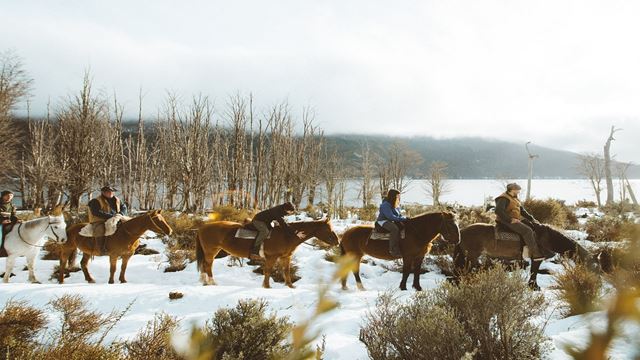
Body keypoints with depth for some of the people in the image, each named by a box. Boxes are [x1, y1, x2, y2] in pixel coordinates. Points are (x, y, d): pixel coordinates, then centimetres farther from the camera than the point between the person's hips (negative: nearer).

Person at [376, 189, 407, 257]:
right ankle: (393, 250, -34)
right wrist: (403, 219, -28)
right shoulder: (385, 205, -19)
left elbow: (399, 215, 16)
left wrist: (404, 218, -6)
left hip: (393, 221, 9)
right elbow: (390, 217, -27)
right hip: (383, 221, -9)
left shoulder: (397, 206, 10)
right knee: (395, 229, -36)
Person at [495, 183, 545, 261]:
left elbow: (522, 210, 19)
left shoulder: (514, 198, 16)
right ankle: (535, 254, -24)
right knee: (527, 231, -24)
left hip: (517, 219, 11)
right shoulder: (503, 199, -15)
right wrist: (510, 219, -28)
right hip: (507, 221, -11)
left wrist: (532, 219, 7)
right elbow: (498, 211, -28)